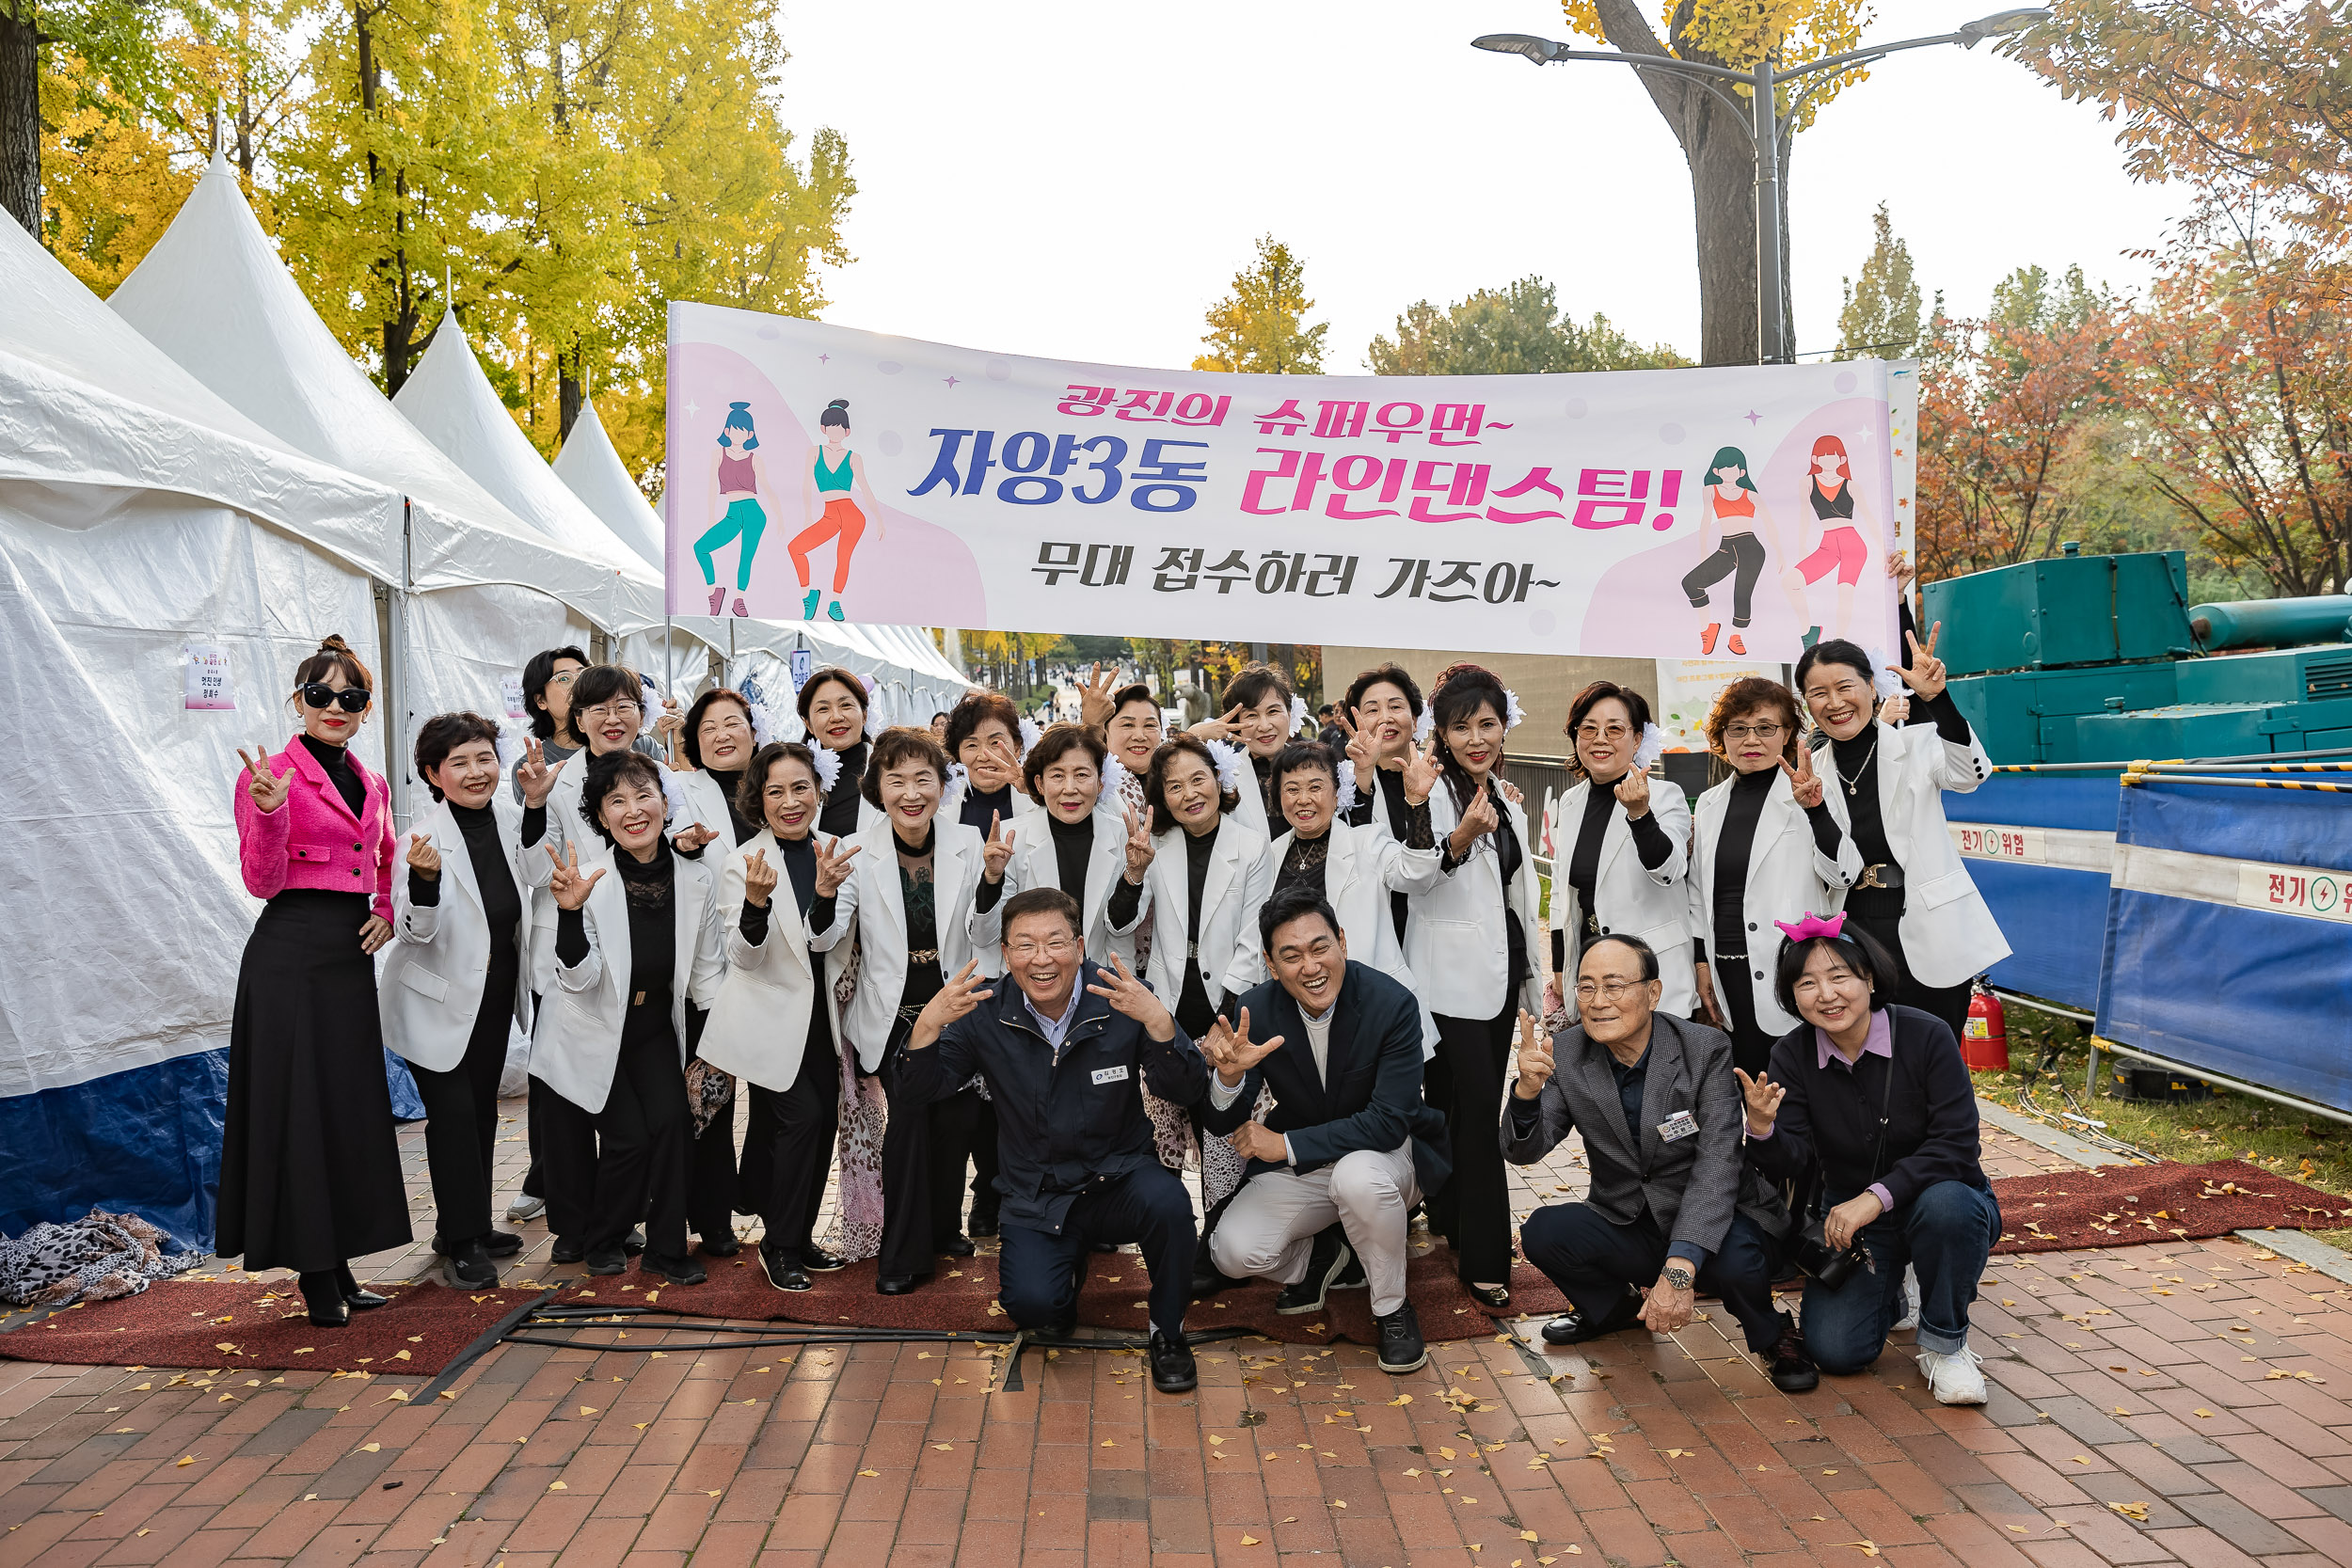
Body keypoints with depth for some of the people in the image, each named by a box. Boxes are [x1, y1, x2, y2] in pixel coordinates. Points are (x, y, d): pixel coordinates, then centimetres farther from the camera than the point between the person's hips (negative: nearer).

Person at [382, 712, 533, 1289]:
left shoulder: (512, 817, -4)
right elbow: (417, 930, -20)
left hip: (497, 993, 6)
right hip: (441, 1000, -6)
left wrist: (537, 799, -4)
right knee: (453, 1114, -6)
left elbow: (531, 869, 14)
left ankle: (471, 1226, 26)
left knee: (483, 1111, 14)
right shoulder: (425, 835, -19)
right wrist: (424, 878, -41)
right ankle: (462, 1244, 4)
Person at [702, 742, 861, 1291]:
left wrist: (826, 890, -32)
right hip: (769, 1013, -4)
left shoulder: (838, 856, 0)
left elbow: (825, 940, -11)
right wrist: (756, 901, -33)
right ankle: (780, 1246, 4)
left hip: (819, 1012, 5)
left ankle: (799, 1237, 22)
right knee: (802, 1115, -13)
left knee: (825, 1117, 5)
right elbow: (746, 957, -14)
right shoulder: (740, 864, -10)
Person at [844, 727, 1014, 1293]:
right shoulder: (859, 852, -9)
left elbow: (982, 936, -3)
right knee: (911, 1109, -16)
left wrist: (992, 879, -21)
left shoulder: (967, 844, -4)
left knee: (957, 1116, -1)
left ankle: (942, 1226, 27)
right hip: (891, 1012, -2)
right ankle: (903, 1252, 1)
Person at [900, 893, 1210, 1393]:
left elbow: (1187, 1092, -17)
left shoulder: (1121, 1000, -11)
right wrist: (928, 1023, -26)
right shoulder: (987, 1014, -5)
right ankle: (1067, 1266, 16)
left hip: (1120, 1177, -1)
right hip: (1038, 1197, 1)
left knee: (1167, 1201, -33)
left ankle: (1168, 1332, -4)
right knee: (1032, 1305, -23)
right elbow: (921, 1089, -5)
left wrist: (1158, 1020, -36)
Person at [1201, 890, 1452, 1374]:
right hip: (1299, 1169, 3)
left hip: (1382, 1156, -3)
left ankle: (1392, 1310, -9)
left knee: (1358, 1176, -37)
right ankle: (1317, 1258, 16)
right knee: (1234, 1251, -19)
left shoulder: (1392, 1004, -22)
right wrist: (1229, 1078, -36)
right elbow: (1224, 1126, -11)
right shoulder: (1255, 1010, -13)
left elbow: (1388, 1122, -25)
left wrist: (1286, 1145, -26)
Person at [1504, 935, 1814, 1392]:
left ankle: (1772, 1335, 3)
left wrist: (1679, 1267, -38)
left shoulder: (1706, 1050, -16)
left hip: (1709, 1223, -3)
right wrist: (1528, 1089, -33)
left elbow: (1717, 1166, -25)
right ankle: (1617, 1307, 12)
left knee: (1735, 1263, -35)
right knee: (1542, 1232, -22)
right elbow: (1523, 1152, -10)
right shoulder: (1566, 1055, -7)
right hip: (1626, 1229, 3)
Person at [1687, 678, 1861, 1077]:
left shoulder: (1812, 794, -2)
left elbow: (1843, 875, -11)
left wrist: (1816, 810, -24)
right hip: (1730, 977, 5)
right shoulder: (1710, 804, 12)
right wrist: (1702, 963, 12)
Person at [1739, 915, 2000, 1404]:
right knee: (1834, 1350, -16)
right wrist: (1762, 1128, -37)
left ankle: (1944, 1343, -10)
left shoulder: (1926, 1036, -18)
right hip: (1850, 1216, 2)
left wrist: (1876, 1197, -31)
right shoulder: (1792, 1056, -9)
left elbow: (1955, 1144, -21)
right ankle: (1889, 1293, 21)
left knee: (1944, 1204, -38)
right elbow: (1793, 1164, -14)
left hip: (1939, 1199, -2)